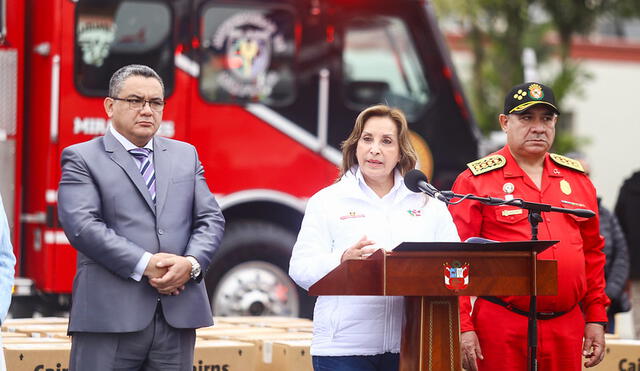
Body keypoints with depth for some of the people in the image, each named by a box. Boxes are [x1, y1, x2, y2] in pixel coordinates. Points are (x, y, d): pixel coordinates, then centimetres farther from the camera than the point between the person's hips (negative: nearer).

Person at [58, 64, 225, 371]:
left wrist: (192, 264, -9)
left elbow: (211, 219, 12)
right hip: (109, 316, -4)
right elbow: (81, 225, -10)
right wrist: (144, 265, -17)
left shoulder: (185, 155, 19)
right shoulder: (82, 158, 4)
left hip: (177, 313, 4)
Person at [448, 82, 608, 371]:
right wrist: (463, 327, -10)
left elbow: (592, 252, 18)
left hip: (567, 326, 4)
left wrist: (596, 318, 13)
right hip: (501, 328, -4)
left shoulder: (577, 179, 14)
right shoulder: (476, 181, -1)